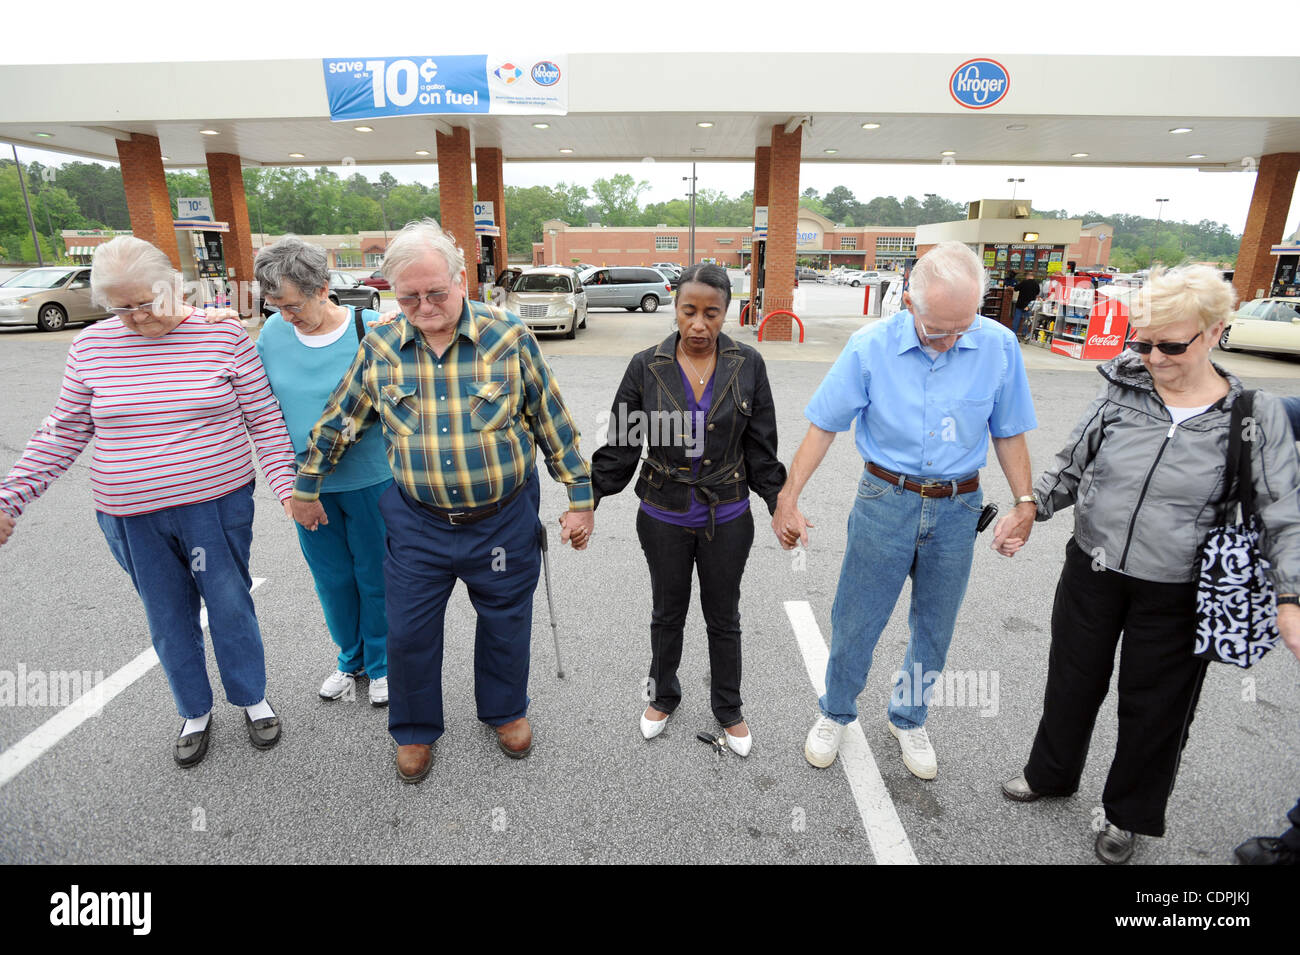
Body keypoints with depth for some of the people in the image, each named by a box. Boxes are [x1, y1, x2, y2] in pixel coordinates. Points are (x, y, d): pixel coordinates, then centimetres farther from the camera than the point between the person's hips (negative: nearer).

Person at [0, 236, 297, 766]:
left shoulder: (223, 335, -7)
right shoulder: (92, 346, 0)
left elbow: (265, 420, -4)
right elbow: (64, 433, 8)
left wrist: (286, 488, -10)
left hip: (217, 508, -2)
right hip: (132, 518, 3)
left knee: (231, 605, 9)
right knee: (168, 619, 14)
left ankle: (253, 698, 32)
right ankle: (195, 711, 35)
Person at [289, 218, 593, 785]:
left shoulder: (508, 335, -10)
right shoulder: (380, 347, -3)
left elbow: (551, 419, -4)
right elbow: (338, 421, 10)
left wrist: (579, 497, -3)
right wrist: (306, 486, 17)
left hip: (504, 519, -1)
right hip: (417, 524, 2)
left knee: (505, 625, 16)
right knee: (408, 632, 11)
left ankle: (505, 712, 45)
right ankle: (416, 730, 39)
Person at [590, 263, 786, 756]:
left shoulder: (747, 365, -7)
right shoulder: (646, 367, -9)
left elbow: (760, 450, -1)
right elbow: (621, 446, -4)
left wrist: (781, 504, -6)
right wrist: (586, 500, -10)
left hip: (727, 518, 0)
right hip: (664, 517, 0)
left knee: (724, 618, 17)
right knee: (668, 613, 20)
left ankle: (728, 707, 40)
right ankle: (663, 696, 45)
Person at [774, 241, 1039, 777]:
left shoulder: (999, 347, -7)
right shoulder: (870, 347, -13)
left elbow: (1008, 432, 5)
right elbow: (824, 426, -7)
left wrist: (1025, 502, -1)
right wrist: (788, 499, -10)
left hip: (957, 509, 2)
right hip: (887, 501, -2)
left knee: (934, 627, 17)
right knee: (855, 621, 8)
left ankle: (908, 718, 41)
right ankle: (836, 714, 34)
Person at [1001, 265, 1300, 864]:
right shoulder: (1123, 389, -6)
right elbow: (1071, 466, 5)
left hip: (1174, 596, -2)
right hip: (1091, 572, 2)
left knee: (1154, 707, 15)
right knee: (1073, 681, 19)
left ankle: (1128, 815, 40)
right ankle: (1051, 774, 45)